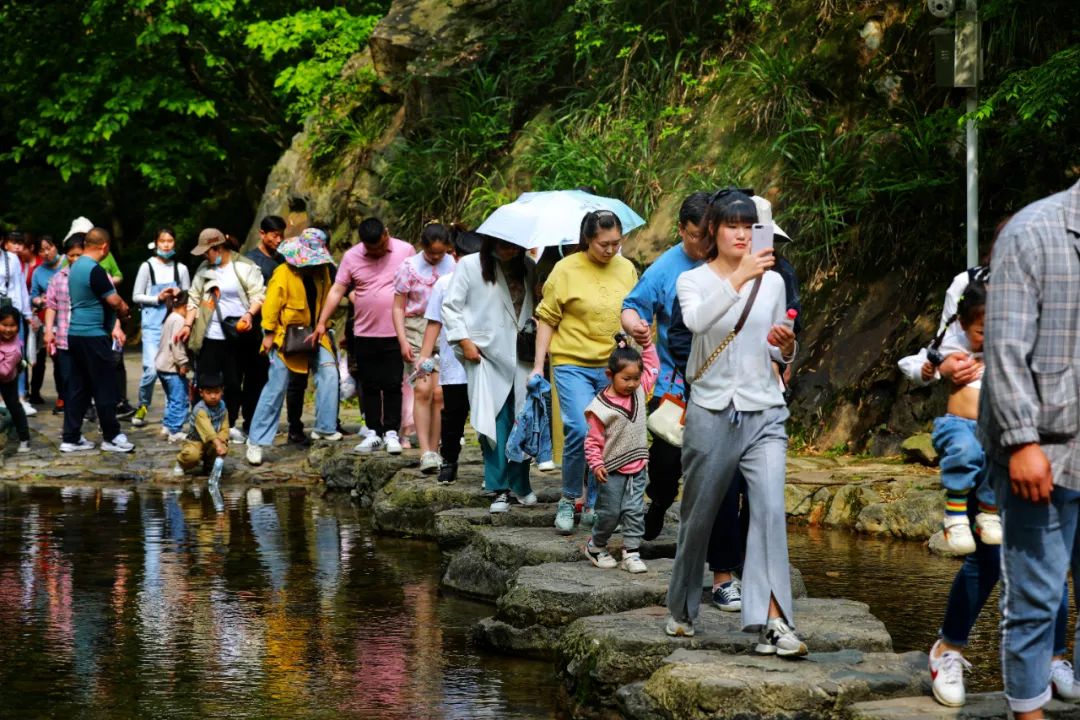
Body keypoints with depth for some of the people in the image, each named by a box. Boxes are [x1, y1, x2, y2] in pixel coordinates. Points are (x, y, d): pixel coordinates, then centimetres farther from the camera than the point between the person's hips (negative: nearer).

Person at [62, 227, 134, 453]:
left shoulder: (76, 267, 13)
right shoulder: (95, 270, -17)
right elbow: (114, 301, -17)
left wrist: (114, 324, 16)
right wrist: (124, 310, 6)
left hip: (76, 333, 9)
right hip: (93, 335, -9)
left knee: (78, 388, 10)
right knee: (105, 388, 0)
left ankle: (71, 438, 10)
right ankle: (111, 437, 7)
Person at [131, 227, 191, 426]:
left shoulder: (181, 269, 7)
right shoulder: (147, 267, 0)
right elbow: (136, 296, 3)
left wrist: (179, 295, -6)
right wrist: (158, 298, -9)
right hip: (152, 325, -2)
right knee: (151, 369, -13)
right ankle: (142, 406, 7)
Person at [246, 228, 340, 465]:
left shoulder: (321, 271, 4)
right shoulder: (283, 273, -14)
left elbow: (325, 300, 13)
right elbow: (271, 304, -14)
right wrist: (269, 334, -14)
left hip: (312, 334, 6)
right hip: (286, 336, -6)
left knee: (328, 372, -12)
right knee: (276, 388, -5)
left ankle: (324, 428, 0)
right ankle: (256, 441, 2)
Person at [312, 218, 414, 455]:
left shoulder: (405, 251, -3)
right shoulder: (351, 257, 1)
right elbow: (337, 290, 2)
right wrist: (321, 323, -3)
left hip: (395, 333, -2)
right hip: (364, 334, 2)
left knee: (392, 385, 0)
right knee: (370, 386, 7)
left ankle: (391, 433, 7)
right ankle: (373, 433, 14)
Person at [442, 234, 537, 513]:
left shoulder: (528, 269, 12)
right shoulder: (470, 266, 2)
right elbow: (451, 307, 2)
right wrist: (465, 341, -7)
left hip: (522, 358, 3)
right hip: (486, 355, -3)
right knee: (495, 424, -9)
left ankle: (521, 484, 15)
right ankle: (499, 489, -5)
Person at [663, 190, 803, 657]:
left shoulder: (772, 282, 11)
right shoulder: (693, 281, 2)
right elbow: (697, 320, -22)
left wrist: (787, 347, -4)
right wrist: (738, 279, -32)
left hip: (764, 413, 1)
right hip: (711, 412, -1)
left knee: (771, 508, -17)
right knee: (698, 517, 9)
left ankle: (773, 624, -22)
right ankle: (682, 611, 30)